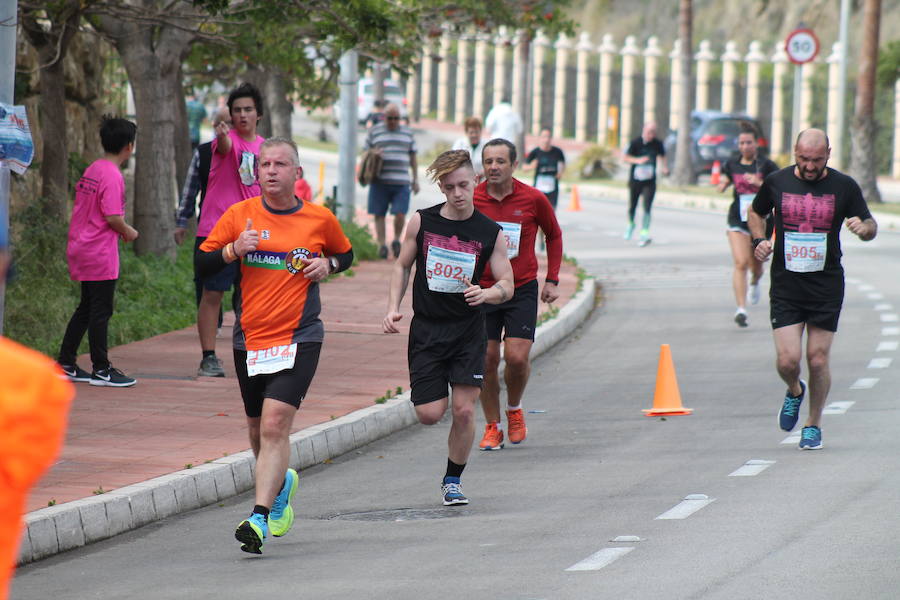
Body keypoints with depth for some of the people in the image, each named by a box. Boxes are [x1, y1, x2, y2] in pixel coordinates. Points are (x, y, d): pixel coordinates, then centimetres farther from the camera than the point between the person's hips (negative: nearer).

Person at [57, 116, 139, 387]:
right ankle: (101, 370, 4)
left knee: (87, 308, 17)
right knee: (101, 311, -1)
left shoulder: (92, 170, 10)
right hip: (101, 254, -9)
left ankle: (65, 364, 20)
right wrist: (129, 232, -4)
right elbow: (113, 217, -23)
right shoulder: (112, 175, -17)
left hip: (81, 249, 9)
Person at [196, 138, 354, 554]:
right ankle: (281, 483, 47)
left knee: (275, 424, -18)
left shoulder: (320, 219, 2)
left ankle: (260, 518, -23)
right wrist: (233, 250, -14)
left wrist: (327, 265, -1)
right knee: (258, 429, 15)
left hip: (298, 338, -3)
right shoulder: (239, 215, 3)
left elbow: (346, 254, 21)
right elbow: (202, 263, 5)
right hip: (249, 340, 3)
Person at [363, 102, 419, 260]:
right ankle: (382, 244, 6)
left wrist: (415, 179, 13)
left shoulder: (407, 133, 14)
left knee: (400, 214, -7)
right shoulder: (374, 132, 9)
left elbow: (413, 158, 18)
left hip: (401, 182, 0)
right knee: (379, 214, 0)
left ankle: (396, 240, 15)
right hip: (380, 181, 0)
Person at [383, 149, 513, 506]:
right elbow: (402, 266, 11)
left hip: (467, 329, 0)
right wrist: (393, 308, -1)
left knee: (464, 410, -9)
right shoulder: (422, 222, -1)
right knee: (429, 414, -5)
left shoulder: (490, 233, -3)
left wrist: (487, 293, -23)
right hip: (426, 327, 1)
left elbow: (507, 285, 0)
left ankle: (453, 480, 10)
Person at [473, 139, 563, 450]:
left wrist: (552, 280, 7)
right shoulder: (471, 199, -4)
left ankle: (514, 409, 19)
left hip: (522, 289, -1)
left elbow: (554, 236, 12)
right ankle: (493, 426, 14)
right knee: (487, 360, -2)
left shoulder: (534, 199, -4)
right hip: (482, 290, 1)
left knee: (517, 357, -11)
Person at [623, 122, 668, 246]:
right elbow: (625, 158, -5)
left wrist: (664, 168, -3)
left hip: (649, 181, 0)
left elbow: (660, 156, 15)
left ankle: (644, 233, -10)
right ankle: (630, 224, 42)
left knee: (647, 207, -12)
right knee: (632, 207, 12)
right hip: (635, 180, 0)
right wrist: (638, 160, -22)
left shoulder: (657, 143, -3)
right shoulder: (636, 142, -10)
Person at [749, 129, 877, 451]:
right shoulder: (776, 182, 1)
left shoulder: (844, 187, -2)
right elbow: (755, 213, 19)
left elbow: (871, 226, 7)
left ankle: (814, 424, 20)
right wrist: (759, 240, 0)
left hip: (827, 287, 0)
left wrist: (863, 228, -17)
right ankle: (794, 391, 27)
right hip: (785, 287, 0)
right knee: (787, 360, -8)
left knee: (818, 361, 0)